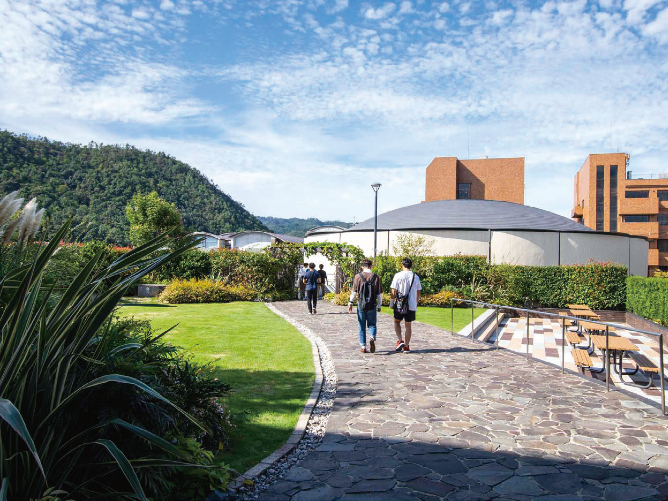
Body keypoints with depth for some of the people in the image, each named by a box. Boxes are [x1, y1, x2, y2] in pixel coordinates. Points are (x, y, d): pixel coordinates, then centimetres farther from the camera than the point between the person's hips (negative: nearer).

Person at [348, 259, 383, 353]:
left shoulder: (358, 277, -3)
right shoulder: (376, 277, 0)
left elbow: (354, 292, -3)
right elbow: (379, 293, 3)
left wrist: (350, 303, 7)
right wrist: (379, 305, 13)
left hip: (361, 304, 0)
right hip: (372, 305, 0)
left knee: (362, 326, 10)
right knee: (372, 324, 13)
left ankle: (363, 346, 11)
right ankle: (372, 338, -15)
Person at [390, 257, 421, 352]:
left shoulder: (398, 275, -7)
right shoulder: (416, 277, 4)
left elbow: (393, 291, -8)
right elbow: (418, 293, 9)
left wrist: (392, 302, 4)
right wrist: (416, 303, 21)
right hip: (412, 305, 3)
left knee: (397, 321, 16)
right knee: (408, 325, 10)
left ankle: (400, 341, 0)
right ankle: (407, 346, 13)